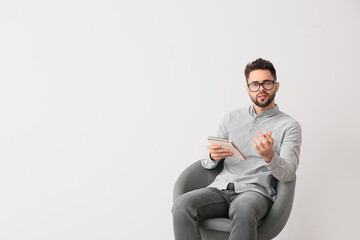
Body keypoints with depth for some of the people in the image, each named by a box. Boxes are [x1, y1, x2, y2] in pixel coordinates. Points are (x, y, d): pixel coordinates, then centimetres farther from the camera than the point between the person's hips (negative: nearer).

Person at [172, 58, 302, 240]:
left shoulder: (289, 125, 8)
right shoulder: (232, 118, 19)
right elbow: (206, 164, 18)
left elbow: (288, 174, -4)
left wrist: (269, 156, -26)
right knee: (182, 205, -28)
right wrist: (212, 156, -7)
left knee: (243, 209, -40)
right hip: (221, 187, 4)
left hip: (256, 192, -3)